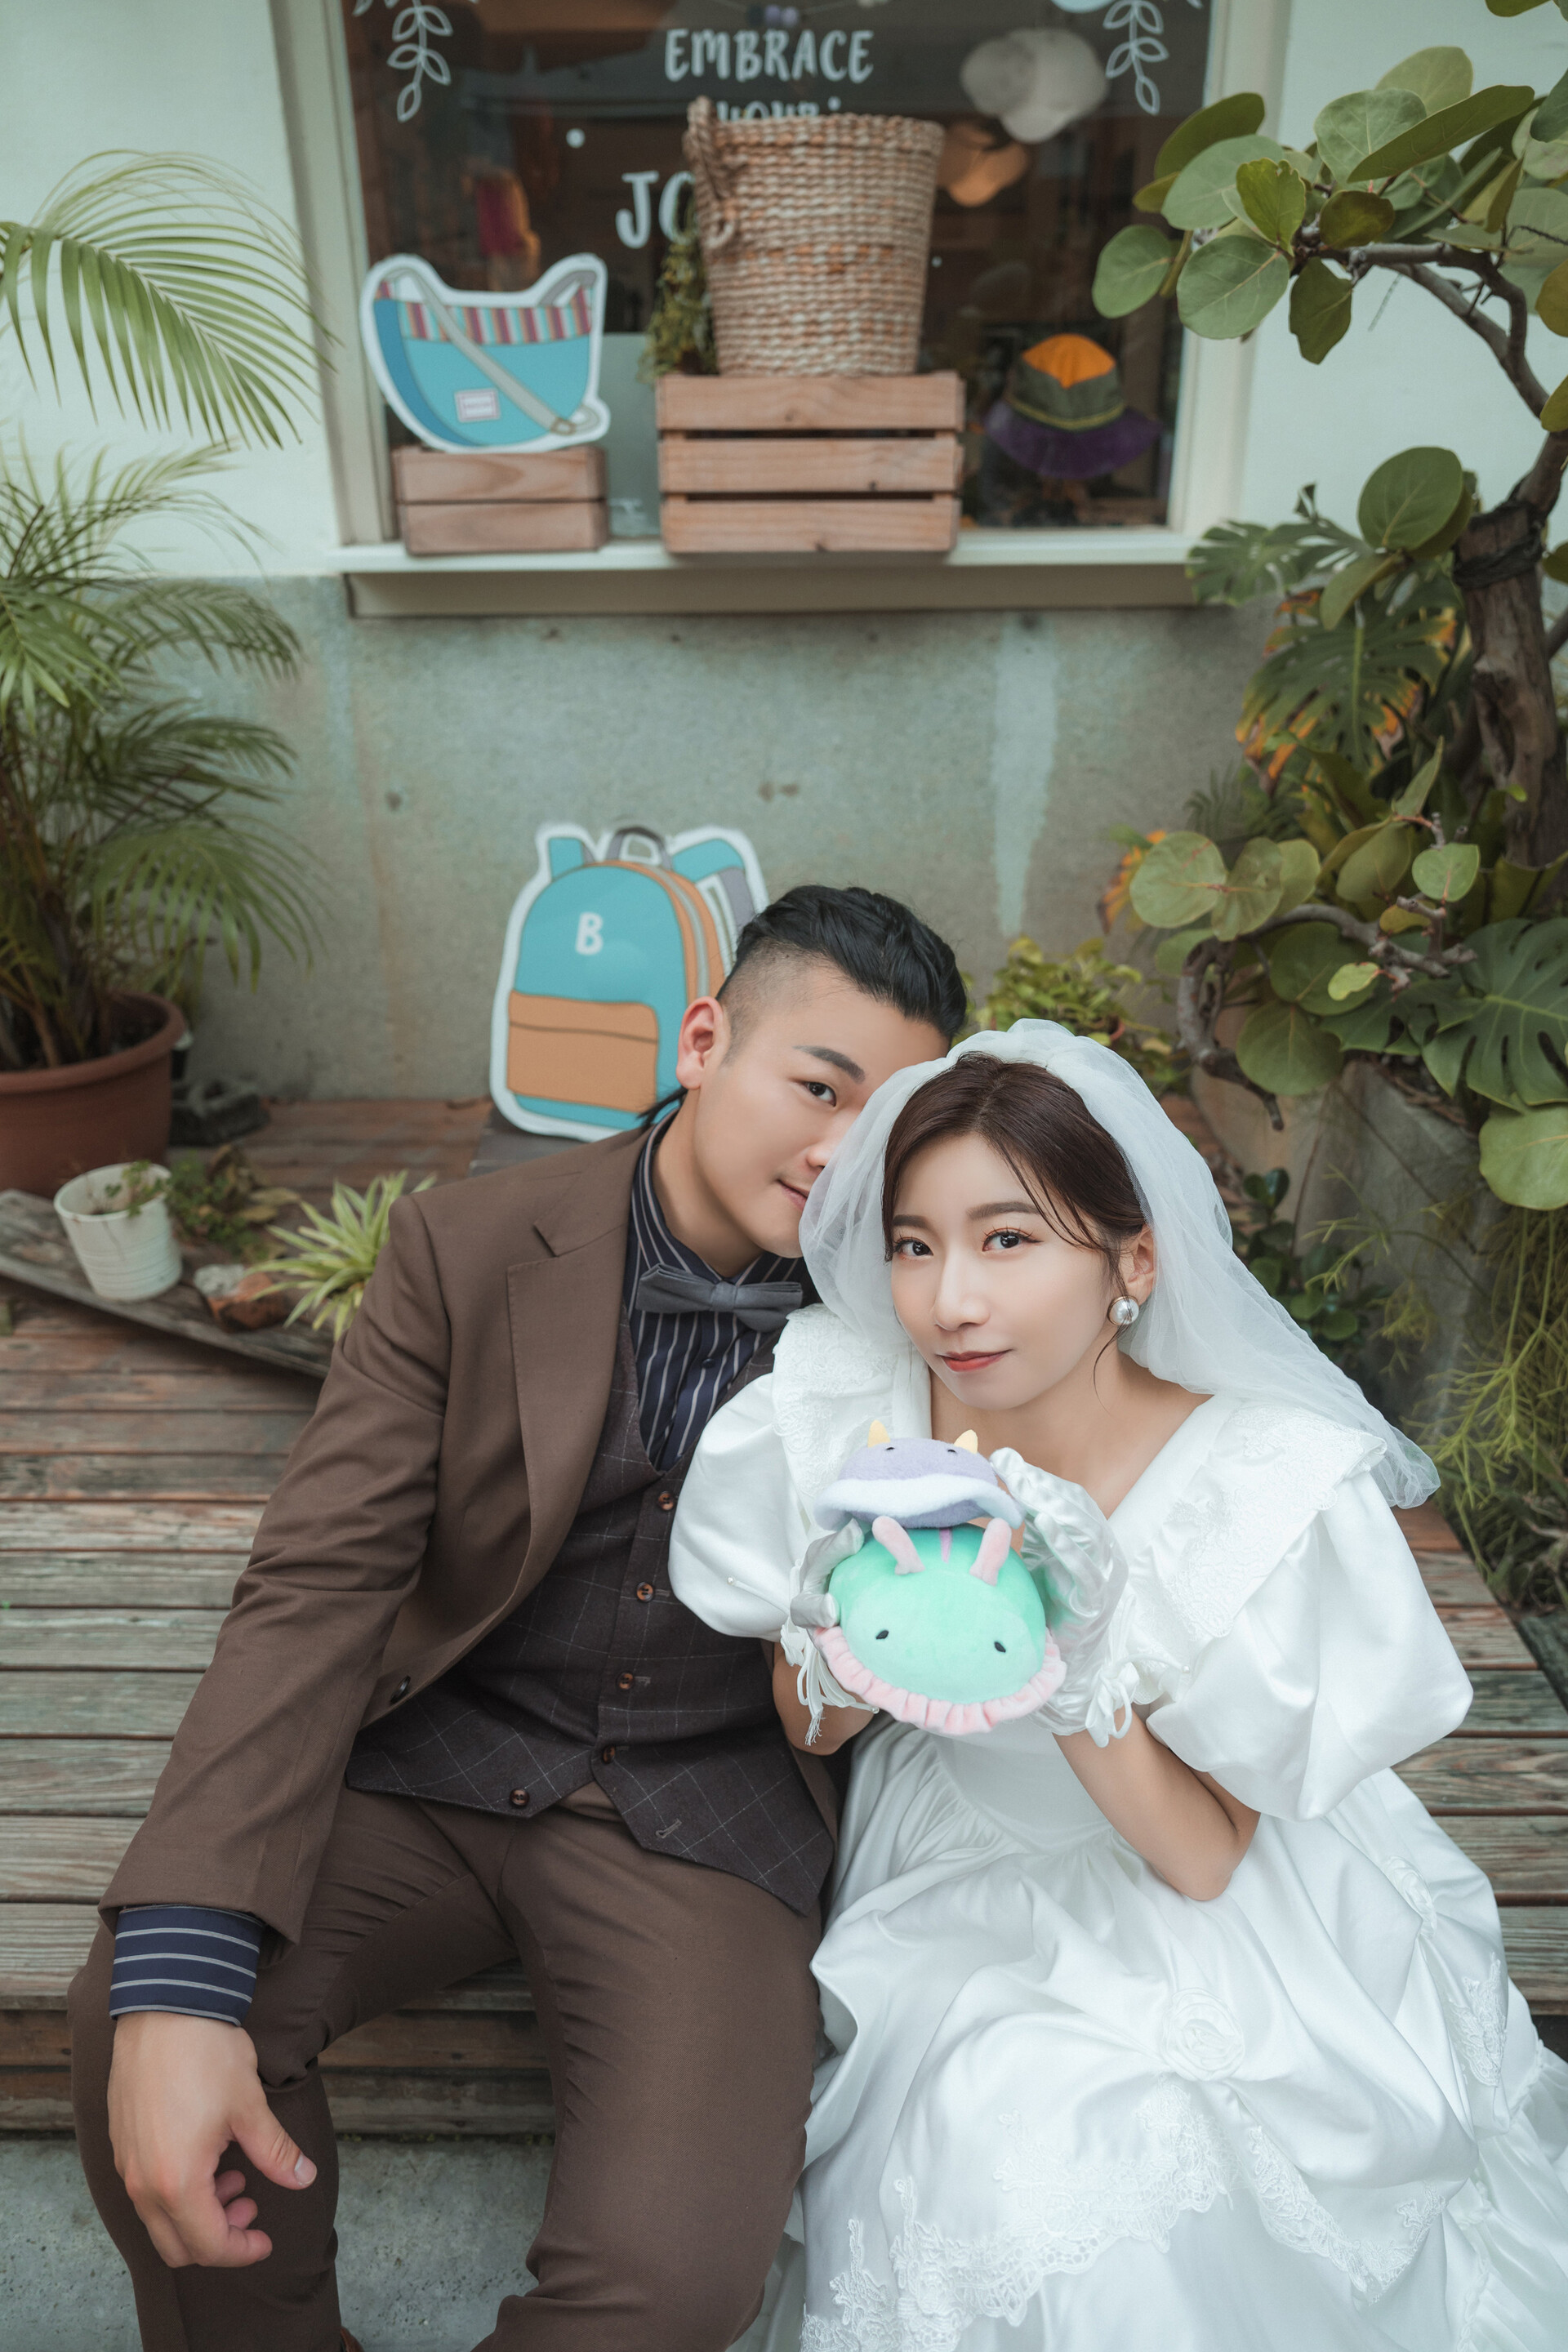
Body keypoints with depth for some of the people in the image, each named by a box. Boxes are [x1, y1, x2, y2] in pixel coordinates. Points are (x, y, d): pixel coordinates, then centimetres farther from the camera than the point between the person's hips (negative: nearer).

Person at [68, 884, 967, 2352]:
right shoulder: (471, 1250, -10)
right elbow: (318, 1588, -15)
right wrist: (174, 1976, -25)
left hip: (704, 1804, 0)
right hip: (440, 1750, 1)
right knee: (134, 2022, -22)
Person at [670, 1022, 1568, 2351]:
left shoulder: (1272, 1493, -25)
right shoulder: (851, 1414, -18)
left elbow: (1202, 1858, -16)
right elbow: (813, 1728, -3)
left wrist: (1082, 1674, -34)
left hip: (1208, 1938, -1)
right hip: (959, 1892, 2)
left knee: (1136, 2178, -23)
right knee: (994, 2157, -19)